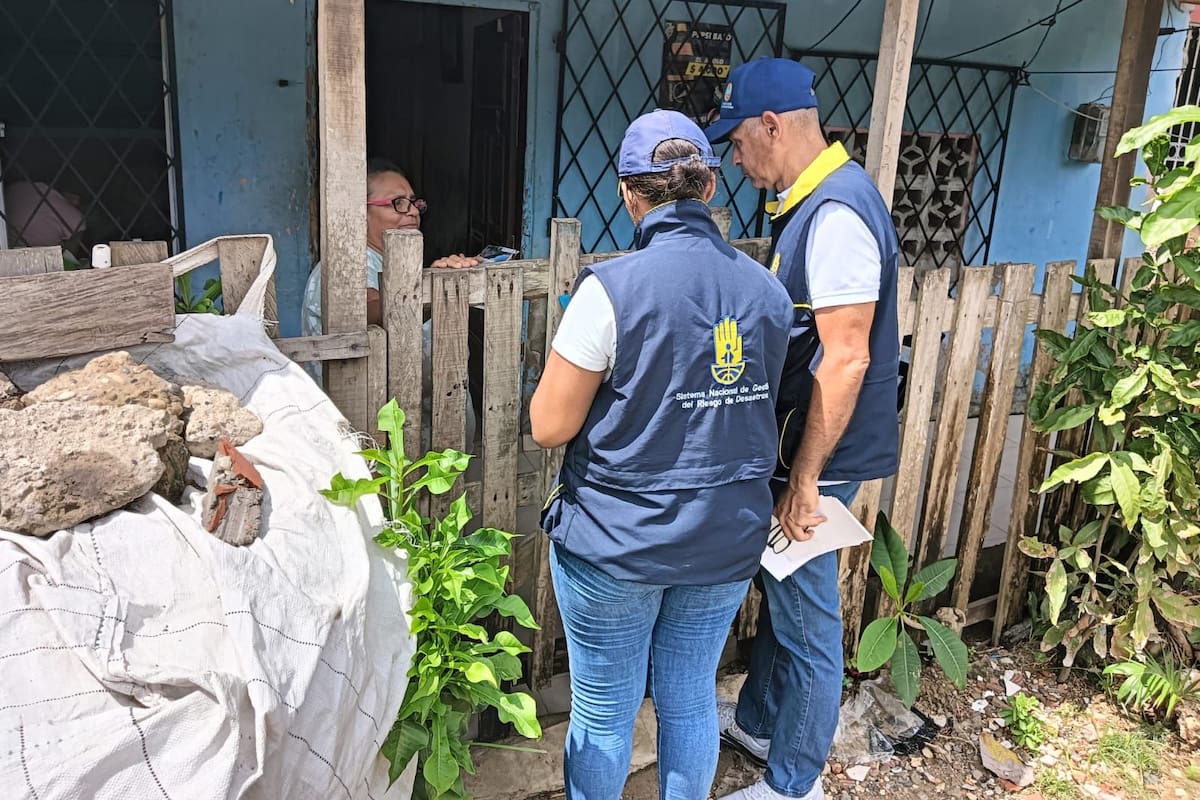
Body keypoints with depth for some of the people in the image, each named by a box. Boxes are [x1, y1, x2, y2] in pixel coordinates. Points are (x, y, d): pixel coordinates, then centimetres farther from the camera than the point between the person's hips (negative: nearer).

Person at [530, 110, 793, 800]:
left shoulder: (612, 289, -18)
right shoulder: (768, 290, -1)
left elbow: (550, 427, -14)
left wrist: (574, 372, 4)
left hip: (617, 543, -4)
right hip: (728, 541, 5)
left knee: (603, 714, 14)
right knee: (692, 701, 21)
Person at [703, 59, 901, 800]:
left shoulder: (836, 213, -23)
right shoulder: (813, 199, 9)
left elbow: (846, 359, -26)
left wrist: (805, 480, -21)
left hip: (819, 455, -10)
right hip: (793, 443, 10)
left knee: (806, 619, 5)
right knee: (778, 592, 24)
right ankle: (758, 722, 44)